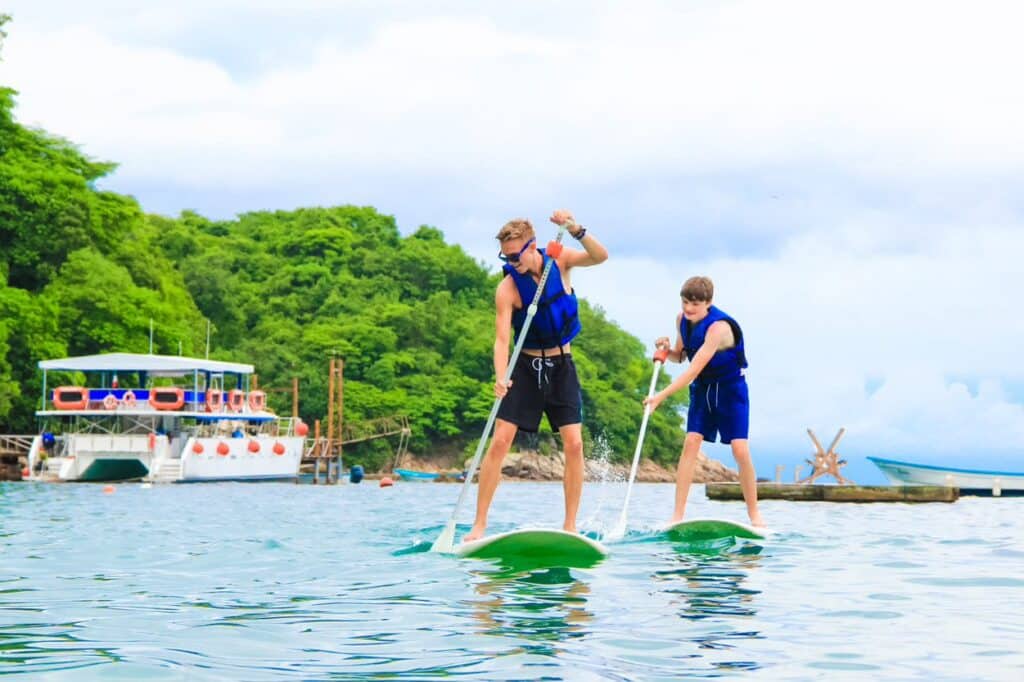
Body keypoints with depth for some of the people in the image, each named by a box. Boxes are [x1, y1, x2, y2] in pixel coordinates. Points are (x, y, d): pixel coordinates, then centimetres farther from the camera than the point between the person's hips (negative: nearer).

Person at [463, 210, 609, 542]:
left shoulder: (559, 261, -8)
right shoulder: (507, 288, -16)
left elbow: (600, 256, -21)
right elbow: (501, 338, -24)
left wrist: (575, 230, -39)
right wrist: (500, 378, -40)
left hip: (561, 365, 2)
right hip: (526, 367, -2)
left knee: (573, 444, -7)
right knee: (500, 441, -10)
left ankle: (570, 525, 1)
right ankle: (479, 524, -6)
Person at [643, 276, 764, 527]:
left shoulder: (718, 327, -28)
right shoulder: (682, 319, -4)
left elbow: (694, 370, -32)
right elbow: (680, 357, 10)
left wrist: (661, 396, -35)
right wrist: (666, 350, -14)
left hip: (731, 389, -5)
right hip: (702, 389, 5)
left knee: (740, 450, -12)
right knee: (690, 443, -9)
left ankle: (754, 515, 3)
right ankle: (677, 516, -11)